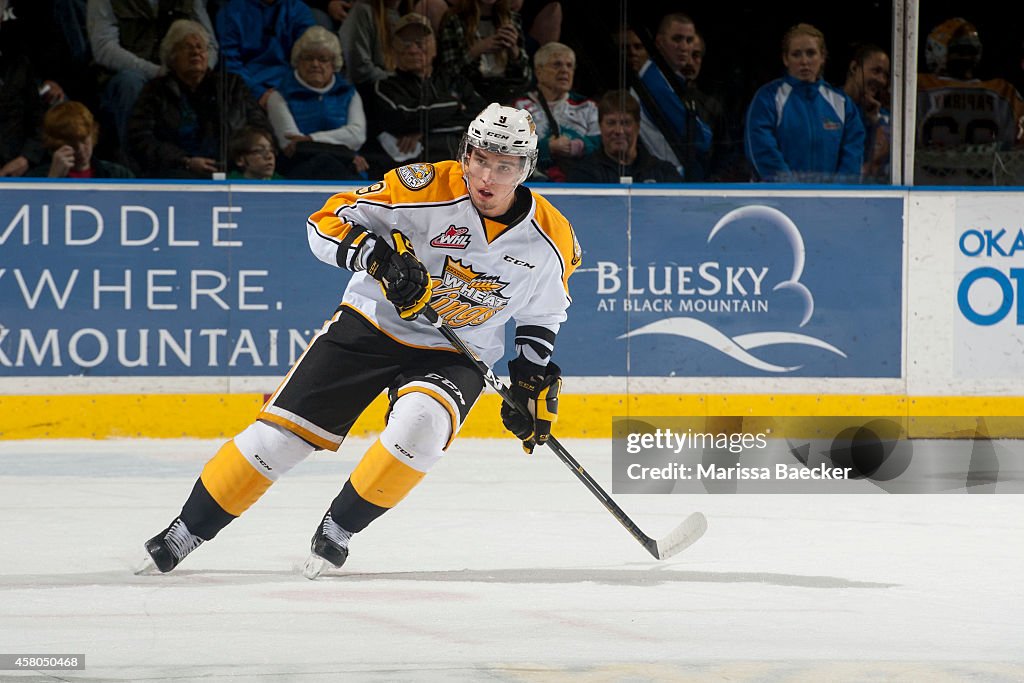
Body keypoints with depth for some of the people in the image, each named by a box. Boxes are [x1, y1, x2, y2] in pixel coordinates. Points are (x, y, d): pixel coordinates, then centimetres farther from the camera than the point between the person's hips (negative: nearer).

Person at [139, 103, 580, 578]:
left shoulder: (550, 239, -10)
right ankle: (187, 531, 12)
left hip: (453, 356, 1)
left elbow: (543, 315, 11)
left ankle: (340, 527, -9)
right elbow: (329, 221, -17)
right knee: (283, 432, -6)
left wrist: (533, 378, 1)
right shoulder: (429, 189, -20)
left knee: (420, 424, -31)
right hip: (372, 325, -1)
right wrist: (379, 257, -33)